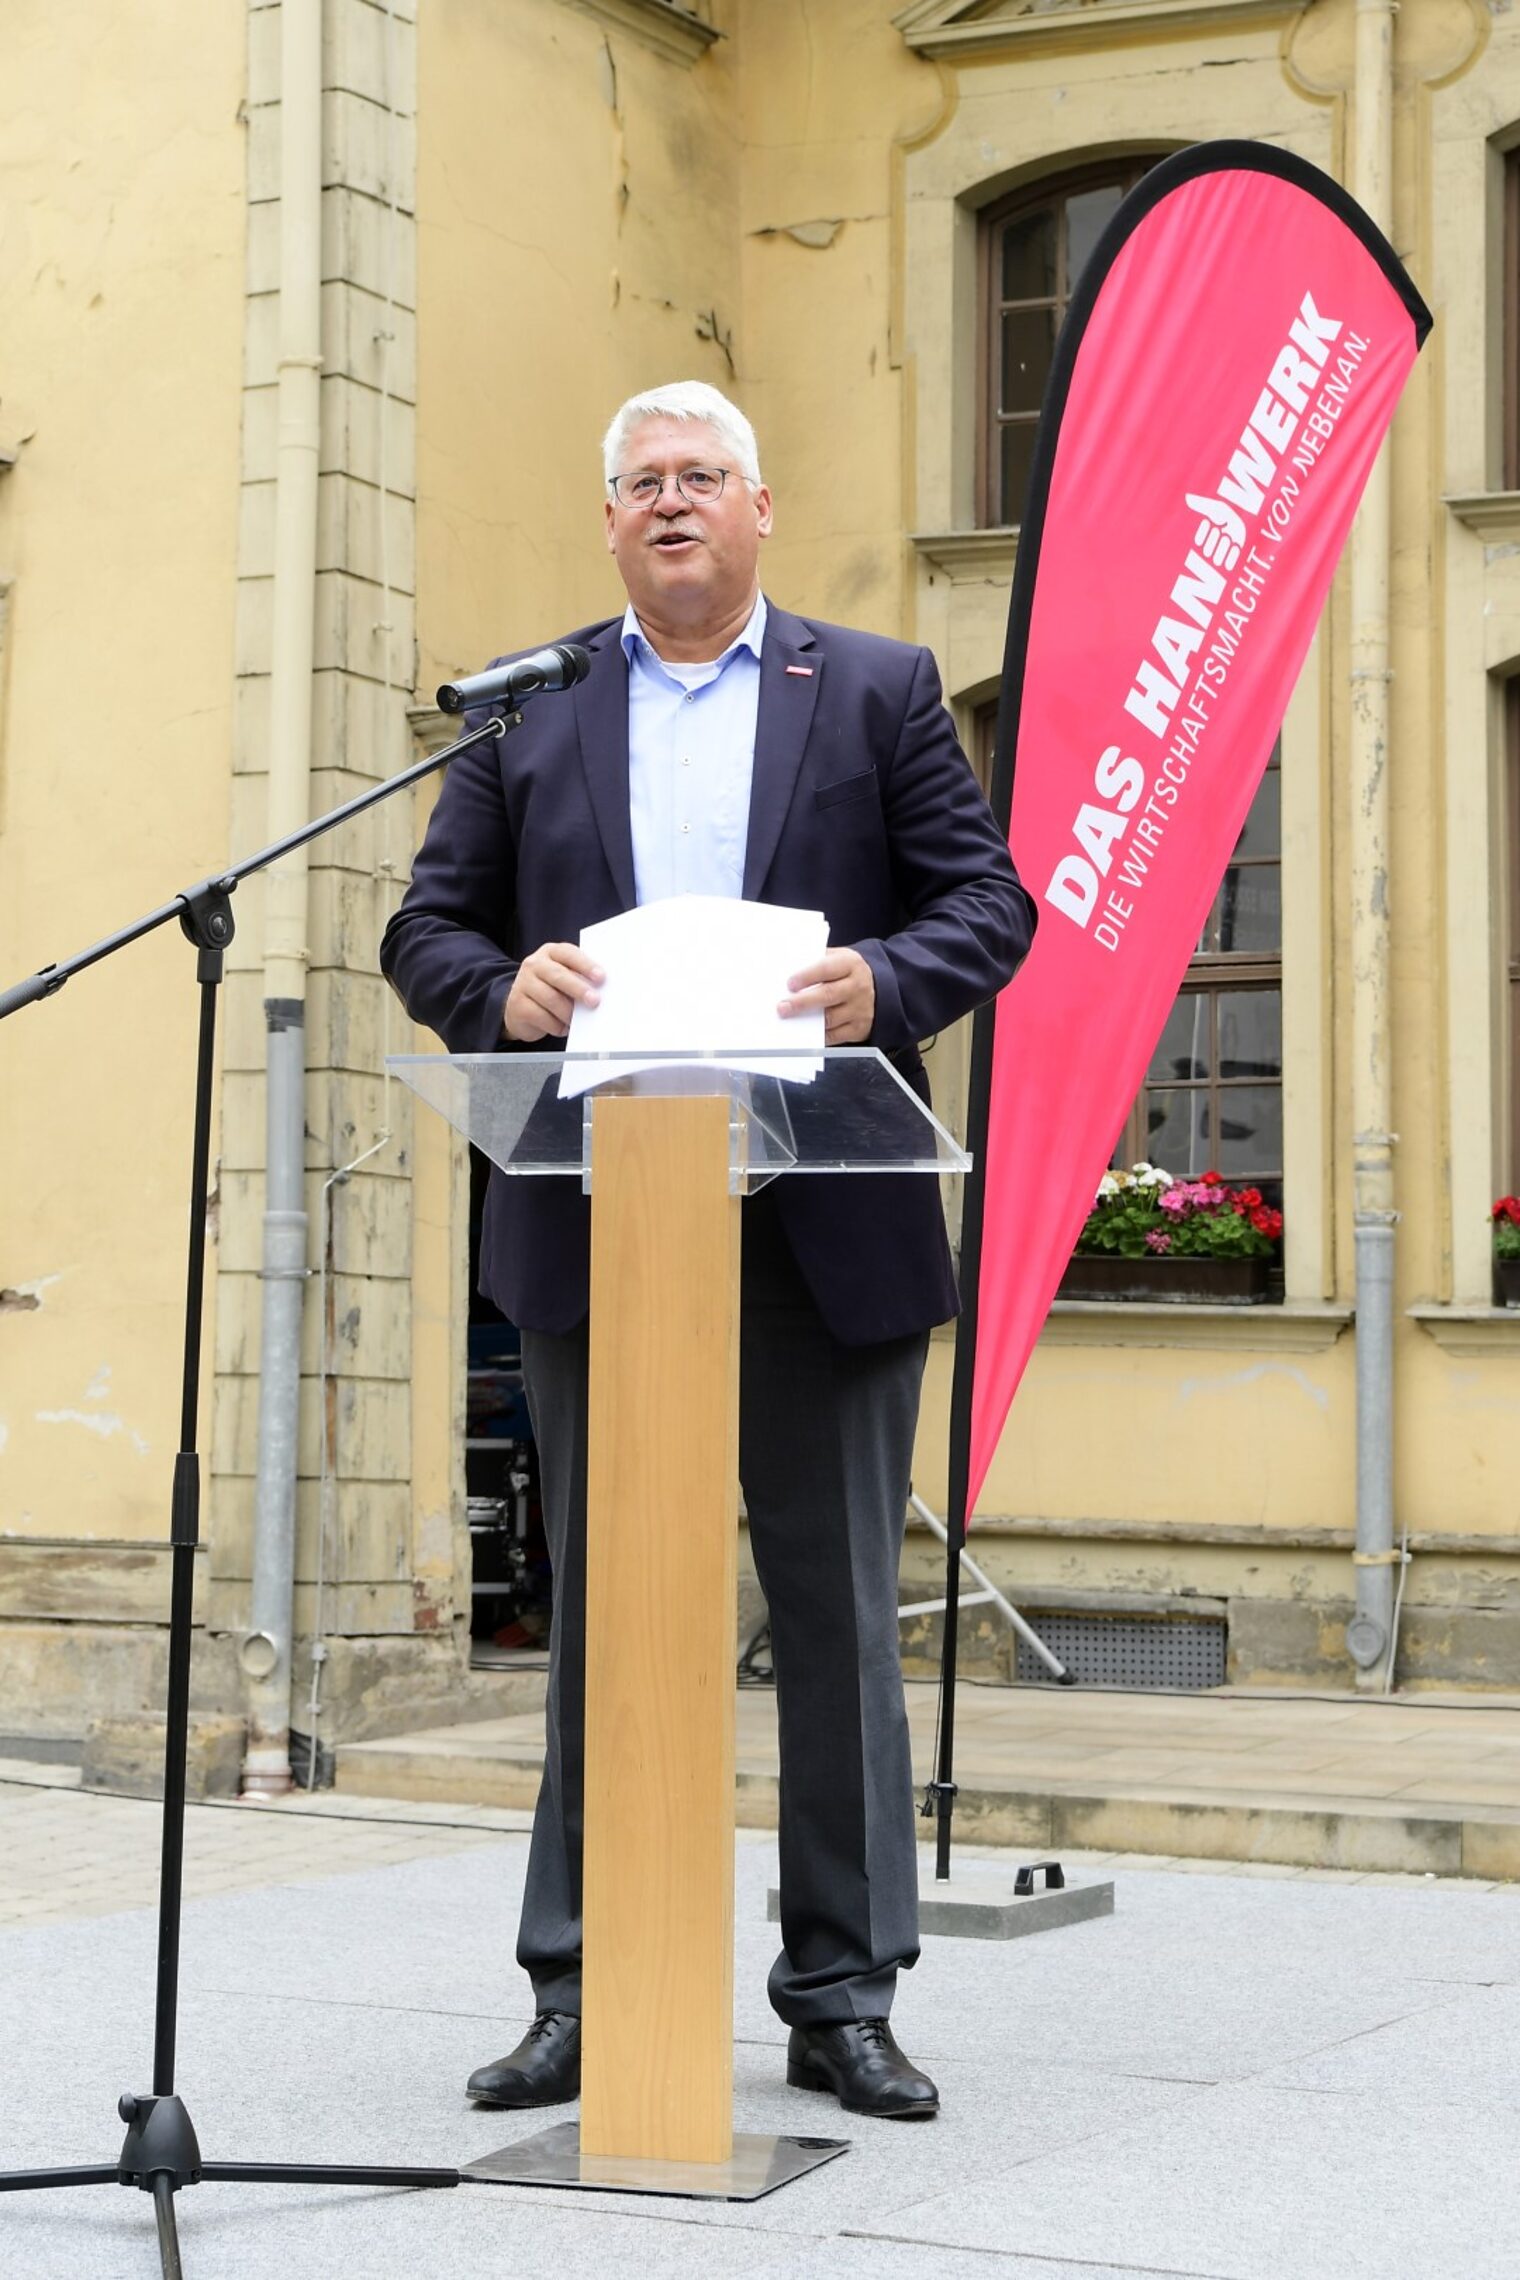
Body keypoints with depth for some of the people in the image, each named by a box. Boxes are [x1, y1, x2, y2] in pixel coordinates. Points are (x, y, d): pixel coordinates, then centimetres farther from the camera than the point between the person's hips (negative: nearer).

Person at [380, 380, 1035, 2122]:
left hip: (827, 1232, -1)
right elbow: (426, 928, 10)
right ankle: (582, 1992, 13)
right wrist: (502, 989, -12)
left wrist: (888, 982, -16)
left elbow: (990, 899, 5)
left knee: (838, 1614, 3)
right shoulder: (526, 707, 13)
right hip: (593, 1233, 1)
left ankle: (842, 1994, 12)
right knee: (600, 1613, 5)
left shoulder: (878, 690, 10)